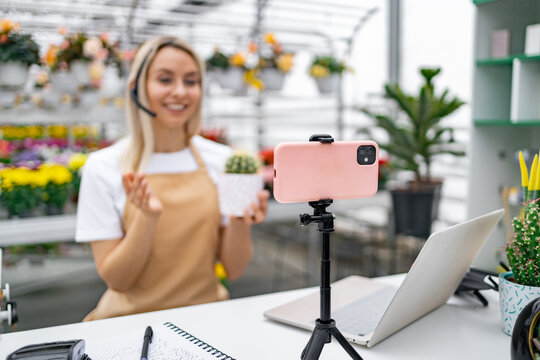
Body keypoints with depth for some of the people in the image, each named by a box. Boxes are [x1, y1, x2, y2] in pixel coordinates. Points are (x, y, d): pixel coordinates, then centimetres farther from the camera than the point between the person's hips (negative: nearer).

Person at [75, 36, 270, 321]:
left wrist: (240, 222, -15)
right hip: (134, 318, -1)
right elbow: (115, 280, -5)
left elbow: (233, 270, 3)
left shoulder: (222, 160, 2)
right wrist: (147, 217, -19)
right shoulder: (103, 167, -4)